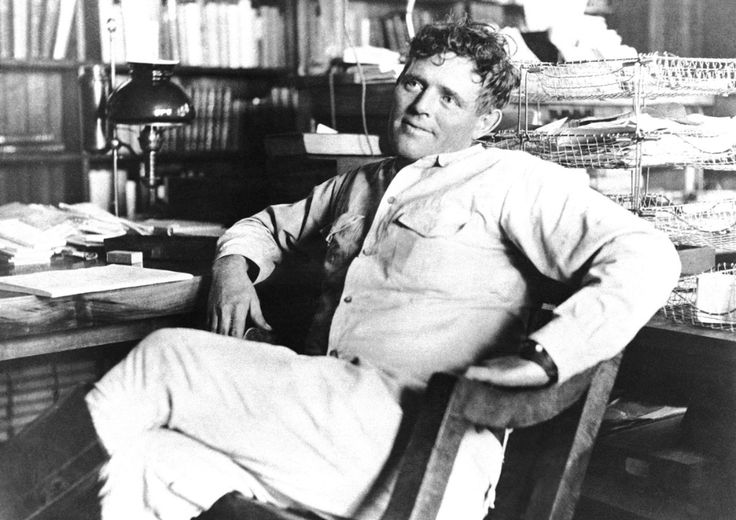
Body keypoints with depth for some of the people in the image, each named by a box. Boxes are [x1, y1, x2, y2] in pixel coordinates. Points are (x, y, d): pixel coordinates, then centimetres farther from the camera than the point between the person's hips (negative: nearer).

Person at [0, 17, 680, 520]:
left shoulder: (511, 182, 3)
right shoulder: (363, 184, 24)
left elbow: (646, 258, -8)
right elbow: (269, 225, 38)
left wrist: (539, 359, -20)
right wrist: (235, 264, 14)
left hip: (414, 442, -7)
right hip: (325, 417, 7)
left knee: (167, 357, -15)